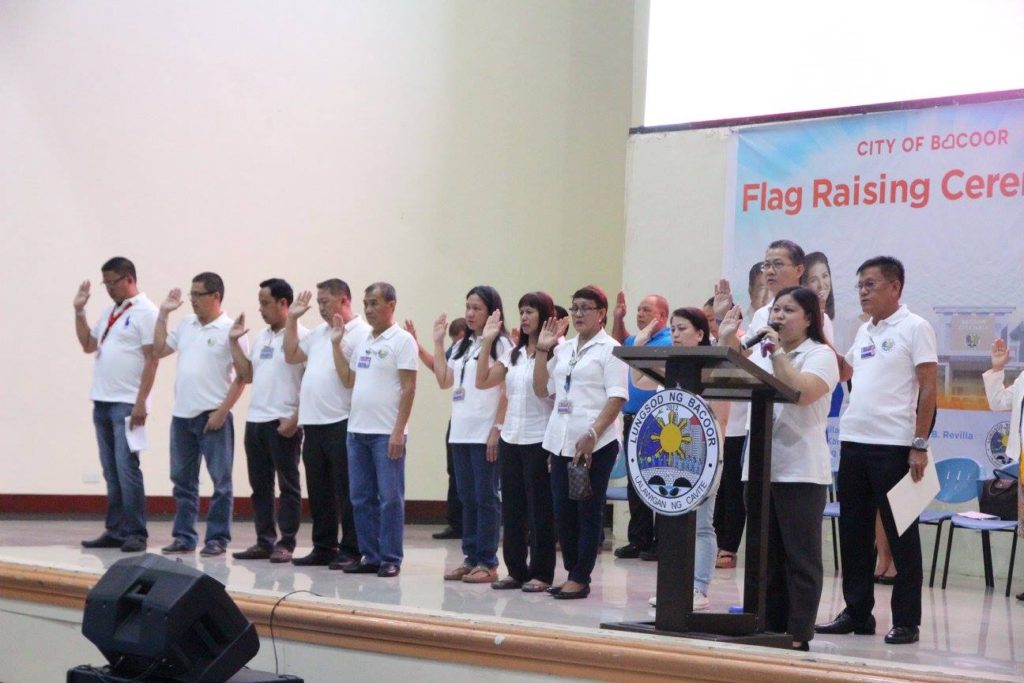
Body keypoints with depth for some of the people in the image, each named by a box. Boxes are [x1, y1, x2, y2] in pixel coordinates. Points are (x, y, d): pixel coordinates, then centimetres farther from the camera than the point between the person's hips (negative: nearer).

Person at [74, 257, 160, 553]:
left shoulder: (145, 312, -8)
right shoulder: (109, 311, 16)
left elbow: (152, 360, -12)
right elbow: (88, 345, 21)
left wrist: (141, 403, -17)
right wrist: (79, 311, 10)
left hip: (127, 404, -8)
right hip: (102, 402, 8)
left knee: (126, 468, -9)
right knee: (111, 471, 10)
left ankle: (135, 534, -4)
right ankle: (115, 531, 15)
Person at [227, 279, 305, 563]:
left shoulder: (301, 336, -9)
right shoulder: (262, 337, 15)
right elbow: (246, 375, 16)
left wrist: (295, 418, -17)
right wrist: (234, 341, 11)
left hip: (284, 423, -8)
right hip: (255, 420, 8)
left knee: (288, 485, 0)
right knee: (259, 485, 10)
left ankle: (286, 544, 4)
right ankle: (264, 542, 17)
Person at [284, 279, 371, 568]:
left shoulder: (361, 333, -8)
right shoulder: (319, 333, 18)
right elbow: (291, 355, 21)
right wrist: (292, 318, 18)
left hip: (341, 423, -8)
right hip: (313, 423, 8)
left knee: (346, 492, -3)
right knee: (319, 491, 12)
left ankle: (350, 550, 3)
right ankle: (323, 548, 20)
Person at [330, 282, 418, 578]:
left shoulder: (402, 340, -6)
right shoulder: (361, 340, 15)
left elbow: (408, 388, -10)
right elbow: (348, 380, 16)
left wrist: (398, 431, -15)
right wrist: (337, 343, 10)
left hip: (386, 433, -7)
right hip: (357, 430, 7)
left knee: (389, 498, -3)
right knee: (361, 498, 9)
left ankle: (390, 559, 3)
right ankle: (370, 556, 16)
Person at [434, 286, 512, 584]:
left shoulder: (500, 344, -6)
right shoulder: (463, 346, 17)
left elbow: (507, 391, -10)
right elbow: (444, 381, 13)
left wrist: (497, 429, -17)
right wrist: (438, 342, 11)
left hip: (485, 434, -7)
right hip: (460, 433, 7)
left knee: (485, 498, -3)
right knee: (467, 498, 10)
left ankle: (487, 563, 2)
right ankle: (470, 558, 16)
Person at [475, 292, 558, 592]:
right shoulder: (514, 354, 14)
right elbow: (483, 381, 11)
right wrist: (487, 342, 6)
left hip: (538, 440, -7)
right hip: (510, 438, 7)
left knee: (539, 509, -1)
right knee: (512, 508, 9)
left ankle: (541, 573, 6)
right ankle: (516, 570, 16)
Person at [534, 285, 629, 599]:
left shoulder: (609, 349, -4)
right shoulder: (563, 349, 16)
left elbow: (617, 397, -12)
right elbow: (542, 390, 15)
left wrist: (592, 435, -21)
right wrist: (542, 351, 6)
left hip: (596, 444, -6)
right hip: (562, 441, 6)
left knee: (588, 512, -1)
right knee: (563, 511, 7)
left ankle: (580, 578, 4)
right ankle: (572, 572, 18)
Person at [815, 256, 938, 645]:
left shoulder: (914, 328, -5)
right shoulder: (865, 332, 15)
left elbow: (928, 388, -8)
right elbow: (846, 371, 27)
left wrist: (920, 445, -14)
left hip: (894, 445, -7)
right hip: (853, 441, 7)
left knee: (901, 534, -1)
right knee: (854, 532, 11)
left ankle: (906, 622, 5)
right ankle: (856, 613, 20)